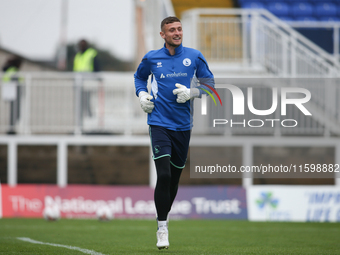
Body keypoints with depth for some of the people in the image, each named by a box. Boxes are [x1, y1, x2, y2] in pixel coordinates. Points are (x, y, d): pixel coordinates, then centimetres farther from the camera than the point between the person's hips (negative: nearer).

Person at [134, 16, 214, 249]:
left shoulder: (194, 56, 2)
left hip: (183, 125, 2)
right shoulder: (151, 58, 2)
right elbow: (140, 77, 23)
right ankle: (162, 228, -9)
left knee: (175, 178, 10)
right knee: (164, 175, -16)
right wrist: (142, 95, 4)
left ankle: (164, 218, 31)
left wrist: (192, 93, -9)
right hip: (159, 123, -2)